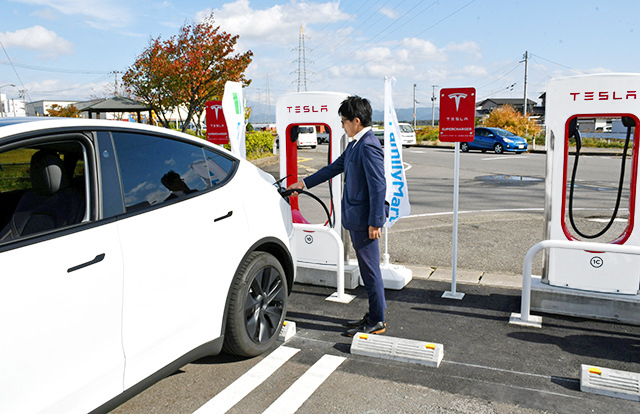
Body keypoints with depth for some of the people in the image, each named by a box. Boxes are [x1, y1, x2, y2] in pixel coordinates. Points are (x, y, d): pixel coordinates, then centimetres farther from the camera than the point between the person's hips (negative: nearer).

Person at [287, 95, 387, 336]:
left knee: (370, 270, 1)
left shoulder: (369, 146, -18)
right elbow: (335, 167, 23)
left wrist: (375, 222, -22)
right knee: (367, 269, 16)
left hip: (365, 220, -10)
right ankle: (373, 315, 28)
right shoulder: (355, 144, 14)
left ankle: (377, 321, 13)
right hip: (355, 218, 10)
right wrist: (304, 183, 25)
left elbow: (378, 186, -22)